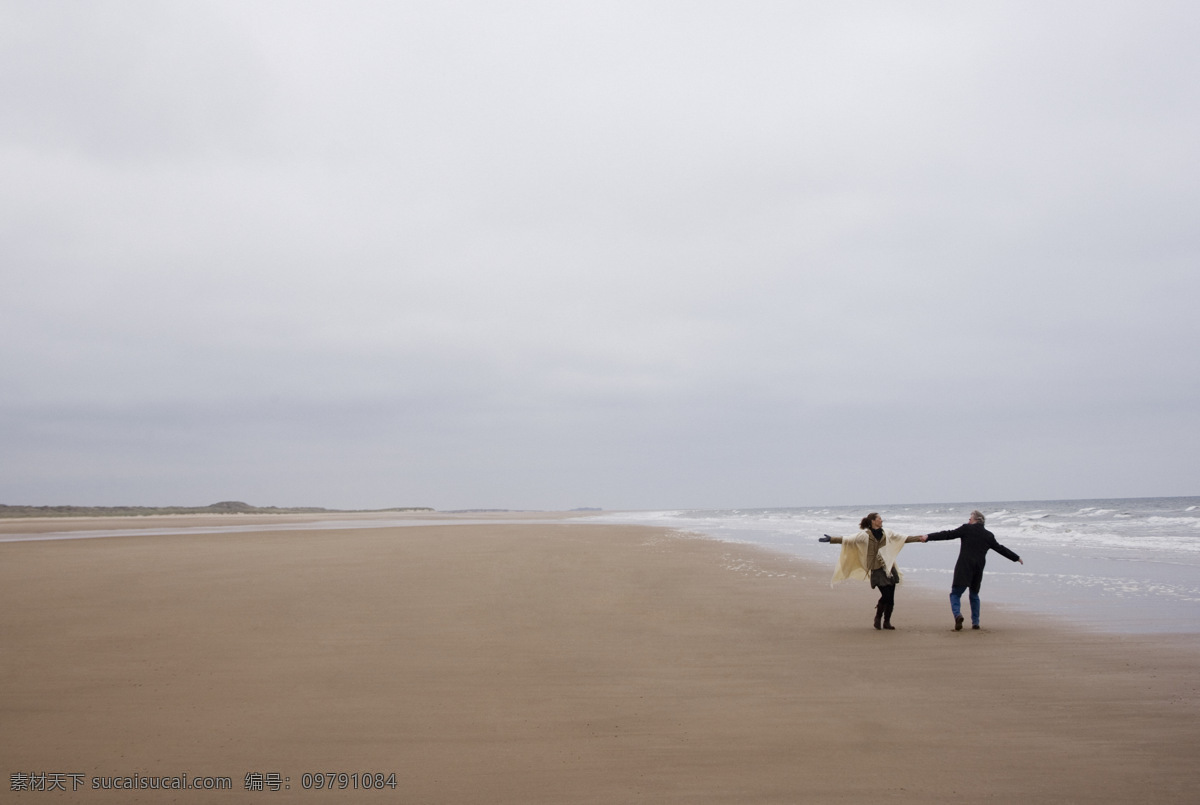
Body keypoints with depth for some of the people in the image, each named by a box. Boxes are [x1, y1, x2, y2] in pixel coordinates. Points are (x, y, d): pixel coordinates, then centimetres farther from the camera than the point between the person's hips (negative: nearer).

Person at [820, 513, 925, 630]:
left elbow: (904, 539, 18)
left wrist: (919, 538, 14)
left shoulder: (887, 534, 12)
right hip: (877, 570, -5)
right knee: (886, 595, -12)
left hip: (890, 568, 5)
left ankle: (887, 622, 14)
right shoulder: (865, 535, -2)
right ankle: (878, 618, 9)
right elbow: (848, 540, -8)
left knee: (891, 597, 2)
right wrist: (831, 539, -18)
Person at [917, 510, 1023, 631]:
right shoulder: (988, 535, 13)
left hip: (964, 568, -4)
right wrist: (1017, 558, 36)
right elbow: (1001, 549, 22)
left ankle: (957, 614, -28)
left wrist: (929, 537, -2)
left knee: (955, 594, -2)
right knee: (974, 595, 21)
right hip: (978, 569, 4)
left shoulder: (966, 529, 1)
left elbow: (947, 535, -4)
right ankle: (975, 622, 15)